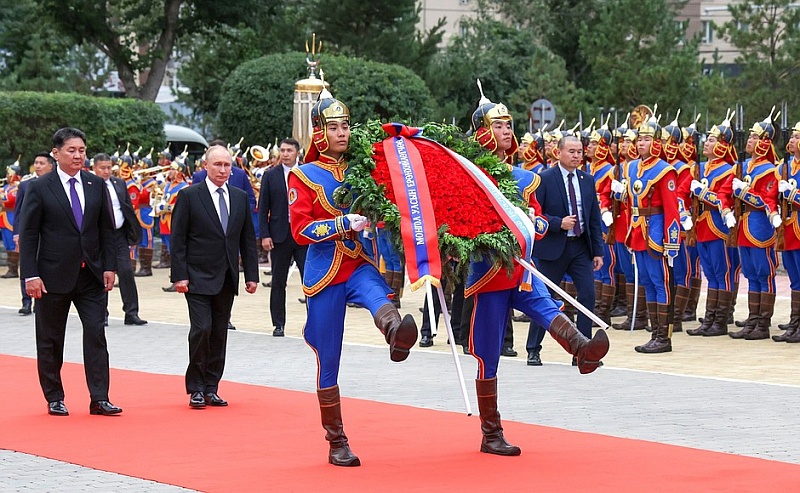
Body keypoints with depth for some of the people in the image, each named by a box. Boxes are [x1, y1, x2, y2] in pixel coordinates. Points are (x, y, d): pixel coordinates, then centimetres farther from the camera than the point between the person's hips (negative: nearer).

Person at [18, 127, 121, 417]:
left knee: (96, 335, -5)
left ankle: (99, 399, -3)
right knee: (50, 340, 6)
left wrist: (109, 266, 2)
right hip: (54, 276, -3)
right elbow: (28, 235, -5)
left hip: (91, 275, 3)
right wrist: (31, 275, -11)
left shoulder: (97, 186, 7)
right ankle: (54, 399, 17)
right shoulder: (39, 188, -4)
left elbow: (106, 229, 10)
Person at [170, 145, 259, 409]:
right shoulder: (189, 196, -3)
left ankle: (211, 388, 13)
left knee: (219, 334, 6)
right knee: (201, 329, -11)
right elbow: (178, 238, -5)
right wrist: (179, 275, -11)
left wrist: (251, 275, 7)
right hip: (198, 278, -5)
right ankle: (196, 388, 0)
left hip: (227, 279, 5)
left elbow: (248, 239, 13)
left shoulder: (240, 197, 10)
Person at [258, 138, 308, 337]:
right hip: (280, 235, 0)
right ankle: (278, 324, 13)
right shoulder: (270, 176, 4)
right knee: (278, 282, 6)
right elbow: (263, 208, 3)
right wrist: (264, 235, -5)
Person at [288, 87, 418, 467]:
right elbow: (300, 230, -11)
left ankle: (396, 334, -70)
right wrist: (344, 224, -22)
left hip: (361, 266, 2)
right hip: (325, 274, -2)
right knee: (328, 360, 3)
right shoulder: (304, 177, -1)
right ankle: (336, 442, 12)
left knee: (378, 296, -36)